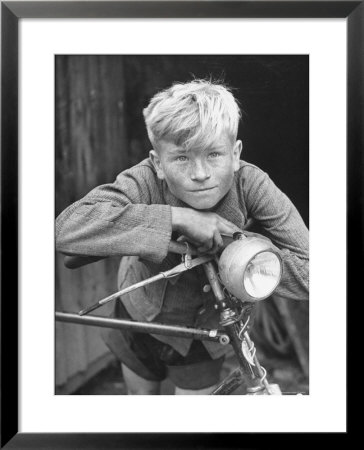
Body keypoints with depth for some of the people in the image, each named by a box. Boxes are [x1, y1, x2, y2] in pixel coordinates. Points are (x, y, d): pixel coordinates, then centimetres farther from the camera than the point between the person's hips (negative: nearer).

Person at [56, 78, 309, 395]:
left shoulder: (252, 185, -30)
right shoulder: (145, 182, -33)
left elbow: (308, 275, -30)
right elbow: (67, 228, -51)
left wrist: (234, 246, -38)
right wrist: (176, 218, -49)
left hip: (206, 332, 0)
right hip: (141, 320, 1)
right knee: (140, 395, 26)